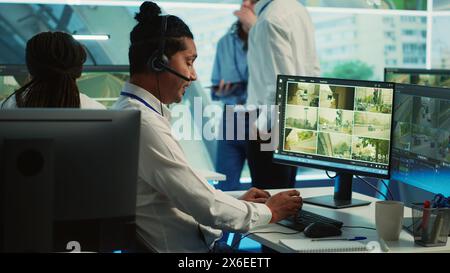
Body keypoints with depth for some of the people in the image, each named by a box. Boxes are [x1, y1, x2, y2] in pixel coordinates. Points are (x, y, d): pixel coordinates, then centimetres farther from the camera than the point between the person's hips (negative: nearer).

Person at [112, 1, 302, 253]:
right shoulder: (144, 124, -22)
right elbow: (208, 208, -19)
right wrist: (268, 212, -5)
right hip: (184, 249, -9)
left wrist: (237, 202, 11)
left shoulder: (128, 109, 10)